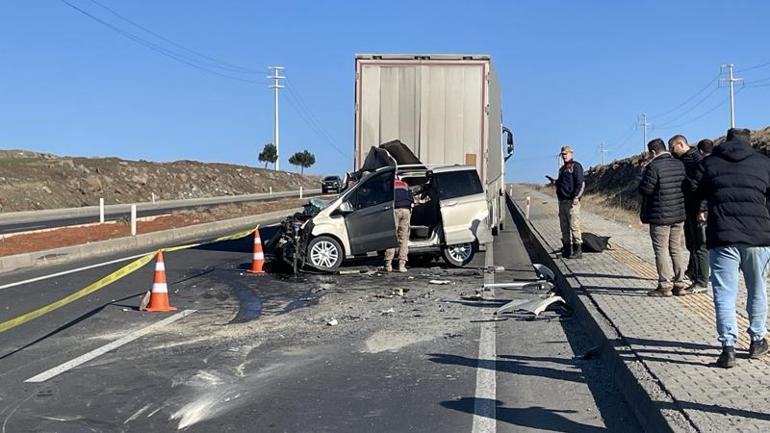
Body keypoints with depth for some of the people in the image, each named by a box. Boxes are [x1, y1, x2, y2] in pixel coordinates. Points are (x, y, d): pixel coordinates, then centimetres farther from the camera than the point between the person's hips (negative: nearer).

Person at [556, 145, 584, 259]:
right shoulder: (562, 168, 22)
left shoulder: (576, 166, -5)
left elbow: (581, 183, -13)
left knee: (574, 226, -10)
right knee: (564, 227, 10)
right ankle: (566, 249, 17)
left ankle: (578, 250, -9)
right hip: (562, 201, 9)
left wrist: (576, 197, -19)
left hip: (572, 201, -9)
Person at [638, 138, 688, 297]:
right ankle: (679, 284, 16)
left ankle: (665, 285, 0)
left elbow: (645, 189, -18)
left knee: (661, 250, 0)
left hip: (660, 216, -7)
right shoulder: (679, 165, 6)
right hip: (679, 214, 7)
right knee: (677, 249, 13)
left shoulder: (653, 167, -17)